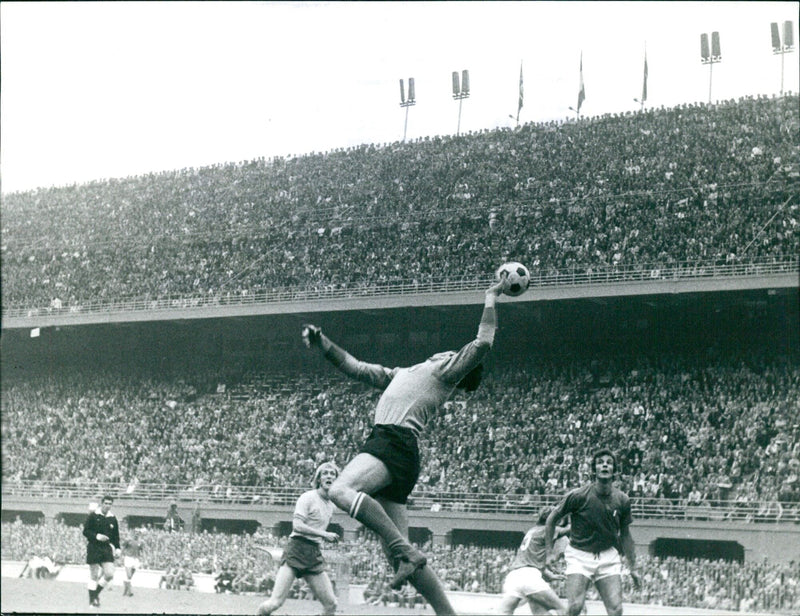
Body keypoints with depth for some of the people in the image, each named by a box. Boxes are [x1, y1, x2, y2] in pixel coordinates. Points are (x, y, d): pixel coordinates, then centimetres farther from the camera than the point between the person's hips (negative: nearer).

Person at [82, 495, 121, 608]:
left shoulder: (113, 518, 9)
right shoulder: (93, 516, -3)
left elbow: (116, 535, 16)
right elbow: (85, 531, -4)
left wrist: (117, 548, 5)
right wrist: (96, 536, -19)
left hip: (107, 548, 4)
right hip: (94, 548, -4)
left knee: (109, 574, -7)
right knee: (94, 575, 0)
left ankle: (96, 593, 17)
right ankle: (92, 599, 12)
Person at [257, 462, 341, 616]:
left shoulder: (331, 505, 16)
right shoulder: (308, 497, -5)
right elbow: (297, 526, -16)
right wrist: (324, 534, -18)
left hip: (315, 554, 7)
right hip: (297, 550, -7)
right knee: (276, 602, -15)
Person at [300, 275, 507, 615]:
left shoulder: (446, 371, 10)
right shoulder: (403, 374, 33)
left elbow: (483, 343, -2)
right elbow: (355, 367, 37)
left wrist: (490, 298, 8)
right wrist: (321, 343, 29)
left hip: (396, 443, -8)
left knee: (341, 491, -32)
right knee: (399, 555, 2)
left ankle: (406, 552, -33)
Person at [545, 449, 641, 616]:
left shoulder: (622, 500, -2)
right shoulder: (578, 495, -12)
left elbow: (625, 535, 11)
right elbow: (552, 519, 1)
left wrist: (632, 567, 12)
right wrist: (550, 552, -2)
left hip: (609, 556, 3)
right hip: (580, 555, -3)